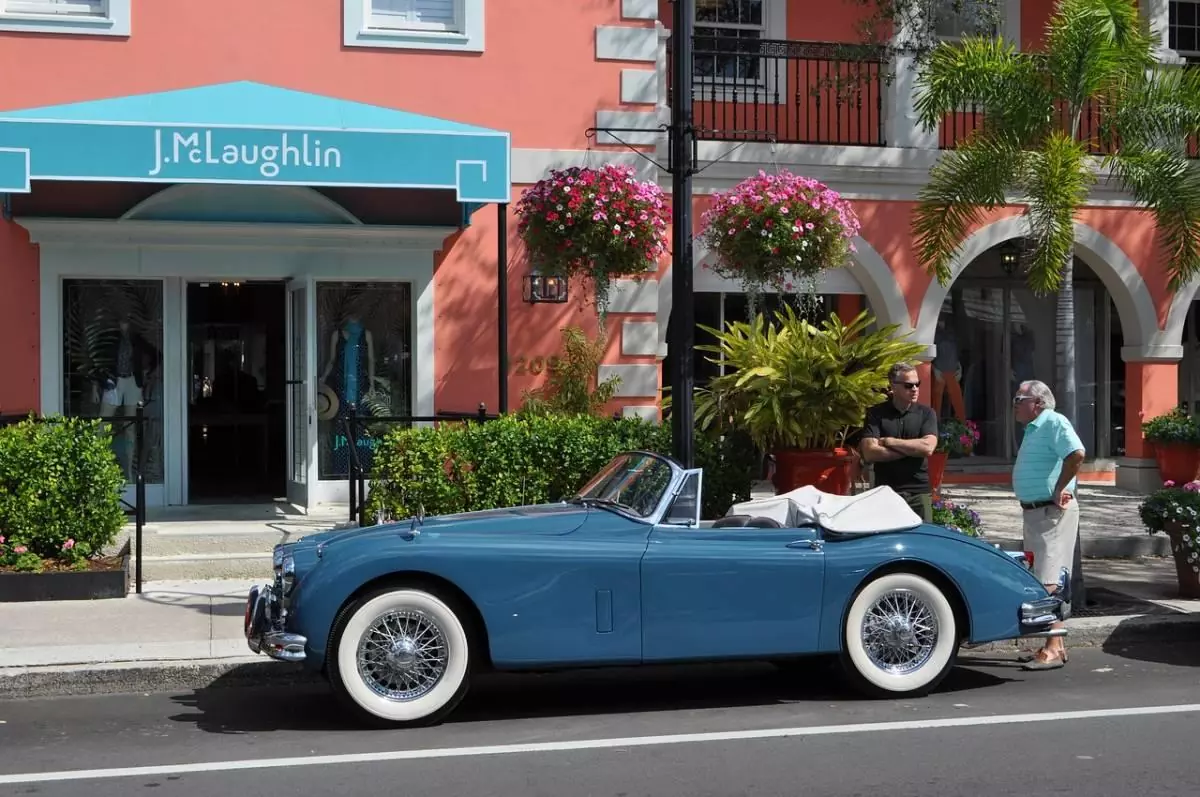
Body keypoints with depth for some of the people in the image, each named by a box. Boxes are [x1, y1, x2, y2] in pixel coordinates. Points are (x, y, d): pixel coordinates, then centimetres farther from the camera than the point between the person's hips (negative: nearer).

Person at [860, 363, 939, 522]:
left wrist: (889, 441, -8)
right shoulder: (876, 413, 0)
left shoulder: (926, 413, 5)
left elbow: (928, 448, -10)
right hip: (885, 491, -1)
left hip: (919, 492, 1)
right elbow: (870, 453, -11)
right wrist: (913, 449, -9)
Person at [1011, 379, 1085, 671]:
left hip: (1052, 512, -10)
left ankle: (1053, 649, -10)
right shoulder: (1033, 429, 17)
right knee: (1041, 580, 13)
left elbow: (1076, 454, -29)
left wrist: (1059, 490, -22)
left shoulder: (1054, 422, -14)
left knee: (1049, 582, -11)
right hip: (1034, 512, 10)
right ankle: (1055, 645, 21)